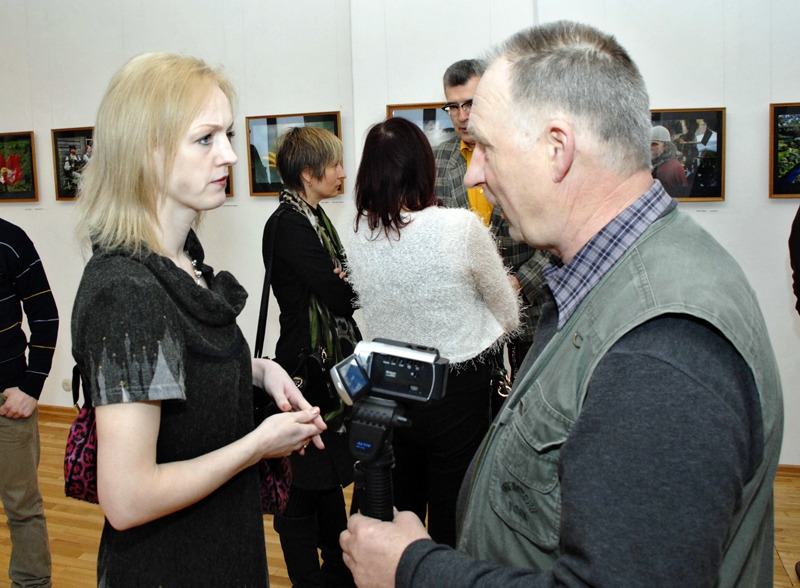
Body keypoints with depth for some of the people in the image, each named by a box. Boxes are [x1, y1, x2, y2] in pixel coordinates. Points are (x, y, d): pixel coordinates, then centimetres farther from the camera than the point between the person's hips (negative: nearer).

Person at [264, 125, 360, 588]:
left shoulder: (314, 217, 12)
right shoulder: (289, 225, -18)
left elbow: (336, 285, 9)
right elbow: (339, 296, -22)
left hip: (331, 361, 10)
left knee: (332, 474, 21)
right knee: (306, 486, 4)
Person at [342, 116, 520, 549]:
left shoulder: (357, 235, -5)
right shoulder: (461, 227, -17)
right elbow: (509, 316, -3)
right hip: (457, 394, -4)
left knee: (399, 512, 21)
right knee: (451, 519, 12)